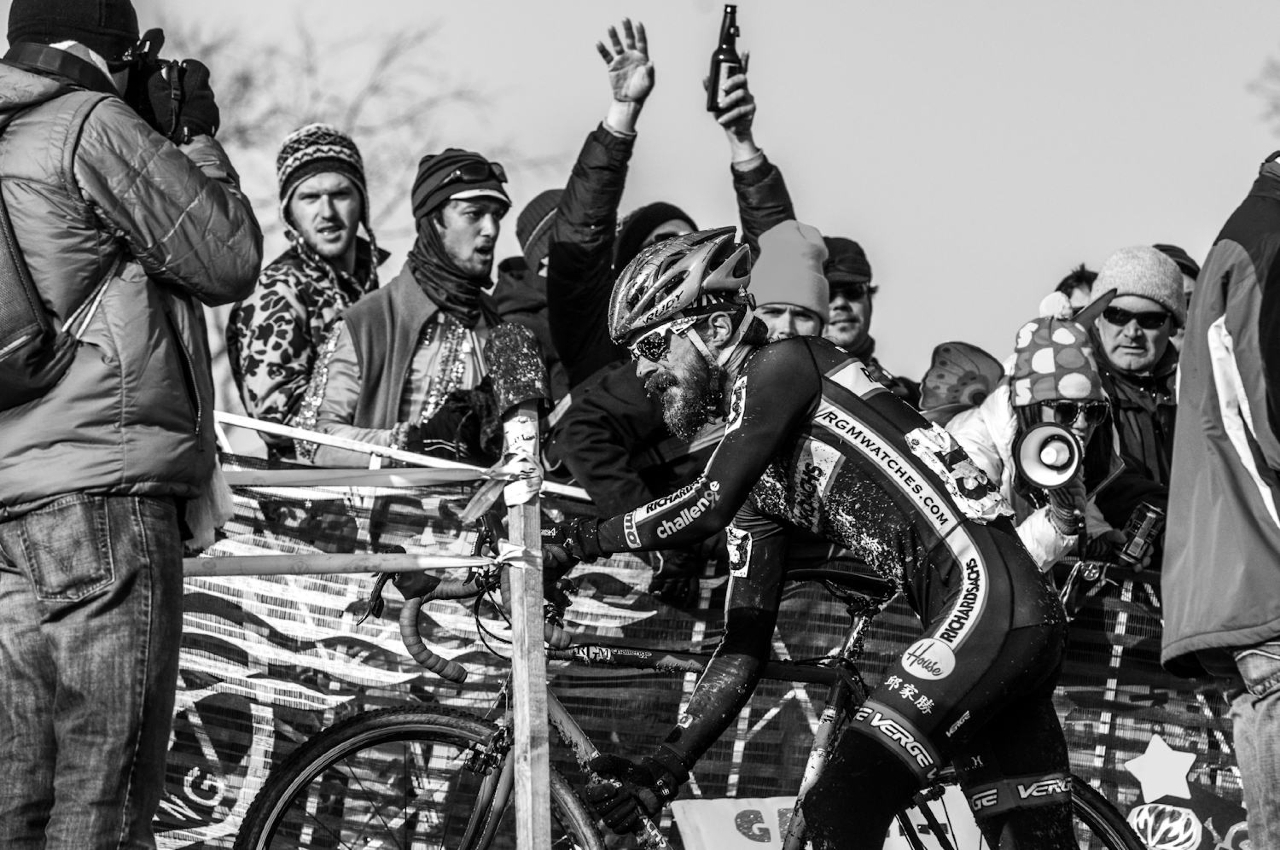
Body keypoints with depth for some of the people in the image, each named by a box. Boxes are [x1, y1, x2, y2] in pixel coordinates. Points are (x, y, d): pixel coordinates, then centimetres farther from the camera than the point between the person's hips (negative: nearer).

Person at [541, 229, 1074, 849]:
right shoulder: (759, 491, 22)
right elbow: (745, 645, 19)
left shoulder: (779, 366, -1)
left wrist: (581, 541, -2)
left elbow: (710, 506, -13)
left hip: (986, 597, -10)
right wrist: (666, 767, 10)